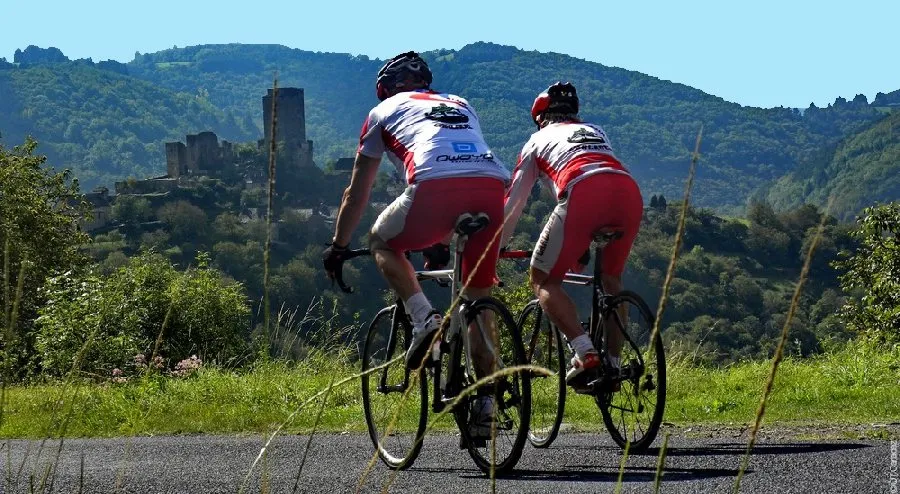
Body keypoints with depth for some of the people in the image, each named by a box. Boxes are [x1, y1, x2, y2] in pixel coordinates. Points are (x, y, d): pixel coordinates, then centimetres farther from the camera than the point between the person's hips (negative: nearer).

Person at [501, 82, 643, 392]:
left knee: (543, 281, 7)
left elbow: (513, 203, 31)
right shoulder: (595, 132, 40)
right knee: (611, 279, 26)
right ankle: (614, 364, 18)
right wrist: (584, 246, 56)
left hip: (583, 194, -4)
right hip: (629, 191, 4)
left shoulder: (539, 140, 30)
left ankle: (585, 353, -14)